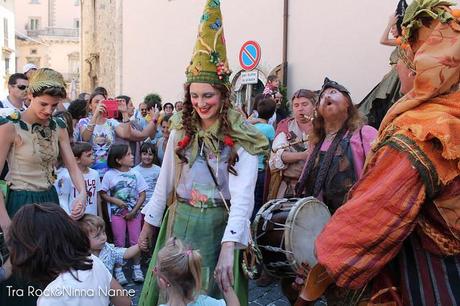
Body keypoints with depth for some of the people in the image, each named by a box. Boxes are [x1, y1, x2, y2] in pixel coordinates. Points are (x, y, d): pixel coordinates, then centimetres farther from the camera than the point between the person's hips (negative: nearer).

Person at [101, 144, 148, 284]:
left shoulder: (135, 174, -4)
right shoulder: (109, 175, -8)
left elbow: (142, 195, -3)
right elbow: (103, 194, -1)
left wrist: (133, 211, -10)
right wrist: (115, 201, -16)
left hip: (134, 212, 2)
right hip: (117, 213, -1)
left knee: (135, 241, 5)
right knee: (119, 242, 5)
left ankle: (136, 268, 20)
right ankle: (118, 270, 17)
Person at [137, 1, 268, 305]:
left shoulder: (241, 138, -14)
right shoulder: (181, 129, 0)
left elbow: (243, 194, -24)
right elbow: (165, 180, 8)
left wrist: (229, 246, -34)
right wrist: (150, 222, 12)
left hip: (219, 225, -3)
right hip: (180, 221, 4)